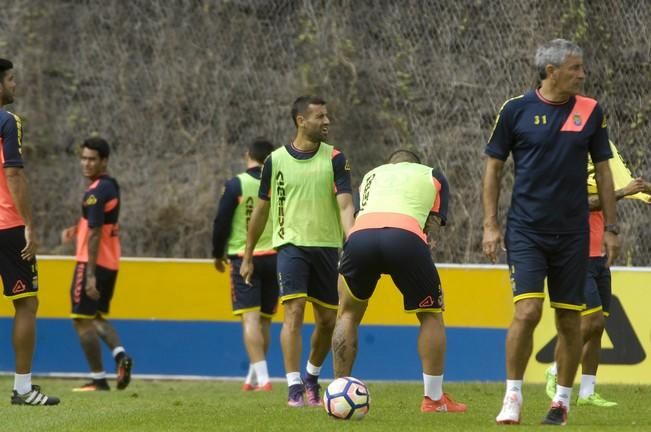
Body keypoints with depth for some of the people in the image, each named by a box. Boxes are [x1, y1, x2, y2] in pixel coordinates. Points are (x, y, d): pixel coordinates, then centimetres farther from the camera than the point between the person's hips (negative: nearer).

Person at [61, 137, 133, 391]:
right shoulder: (111, 186, 13)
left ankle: (98, 379, -4)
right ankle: (119, 354, -3)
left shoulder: (95, 192, -17)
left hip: (93, 263, -9)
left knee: (83, 319, -3)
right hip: (111, 263, 9)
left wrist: (90, 275, -24)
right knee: (97, 316, 20)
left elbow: (95, 234, -22)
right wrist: (77, 230, 14)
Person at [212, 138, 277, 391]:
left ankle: (262, 378, -23)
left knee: (250, 319, -9)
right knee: (264, 320, 14)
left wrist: (218, 254, 11)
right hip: (274, 259, 4)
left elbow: (222, 222, -4)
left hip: (243, 258, -4)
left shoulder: (236, 185, -5)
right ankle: (253, 377, 26)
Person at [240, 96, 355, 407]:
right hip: (291, 244, -2)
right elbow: (261, 209, 10)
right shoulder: (276, 160, 1)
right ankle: (294, 387, -17)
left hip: (327, 246, 2)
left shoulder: (334, 159, -1)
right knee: (294, 311, -17)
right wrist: (247, 256, 13)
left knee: (328, 320, 8)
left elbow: (345, 206, -10)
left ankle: (311, 377, 33)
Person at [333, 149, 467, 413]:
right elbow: (433, 223, 21)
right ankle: (433, 399, 19)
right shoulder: (433, 176, 32)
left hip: (360, 234, 2)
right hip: (406, 236, -2)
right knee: (431, 315, 19)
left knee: (348, 314, 24)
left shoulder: (372, 175, 39)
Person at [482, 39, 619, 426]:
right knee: (528, 311, -15)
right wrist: (490, 225, -1)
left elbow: (603, 171, 10)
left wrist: (611, 228, 7)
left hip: (573, 233, 2)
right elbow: (494, 167, 4)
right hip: (526, 230, -2)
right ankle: (513, 396, -1)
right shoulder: (516, 110, -3)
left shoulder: (591, 111, 3)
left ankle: (562, 400, 18)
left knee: (570, 320, 5)